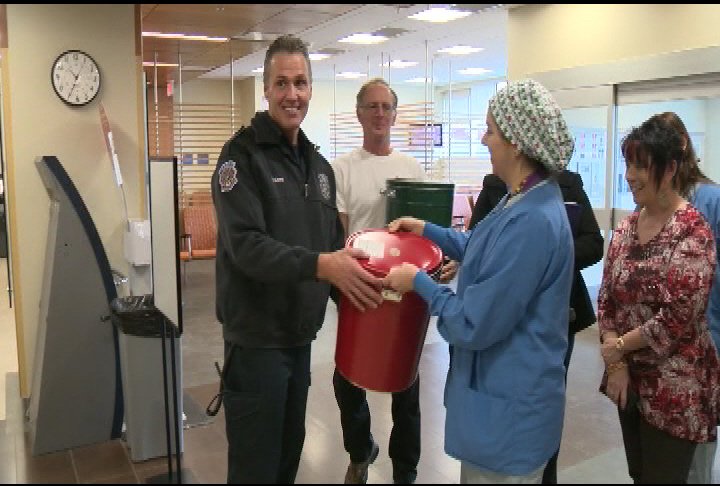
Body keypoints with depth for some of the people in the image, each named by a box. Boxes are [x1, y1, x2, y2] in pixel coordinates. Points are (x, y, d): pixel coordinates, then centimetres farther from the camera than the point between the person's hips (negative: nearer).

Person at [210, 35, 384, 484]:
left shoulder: (319, 164, 11)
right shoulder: (243, 155, -11)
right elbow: (246, 245, -24)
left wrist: (355, 279, 1)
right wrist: (319, 265, -35)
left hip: (301, 334, 7)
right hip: (257, 337, -6)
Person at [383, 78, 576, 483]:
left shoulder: (532, 221, -31)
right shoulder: (527, 200, 3)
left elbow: (473, 326, -27)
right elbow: (488, 253, 21)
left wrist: (418, 281, -13)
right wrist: (428, 230, 17)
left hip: (507, 410, -10)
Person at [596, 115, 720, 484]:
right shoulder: (626, 227, 4)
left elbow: (677, 320, -21)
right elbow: (606, 299, 5)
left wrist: (617, 347, -10)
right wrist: (616, 364, -5)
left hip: (674, 389, -6)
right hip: (630, 378, 6)